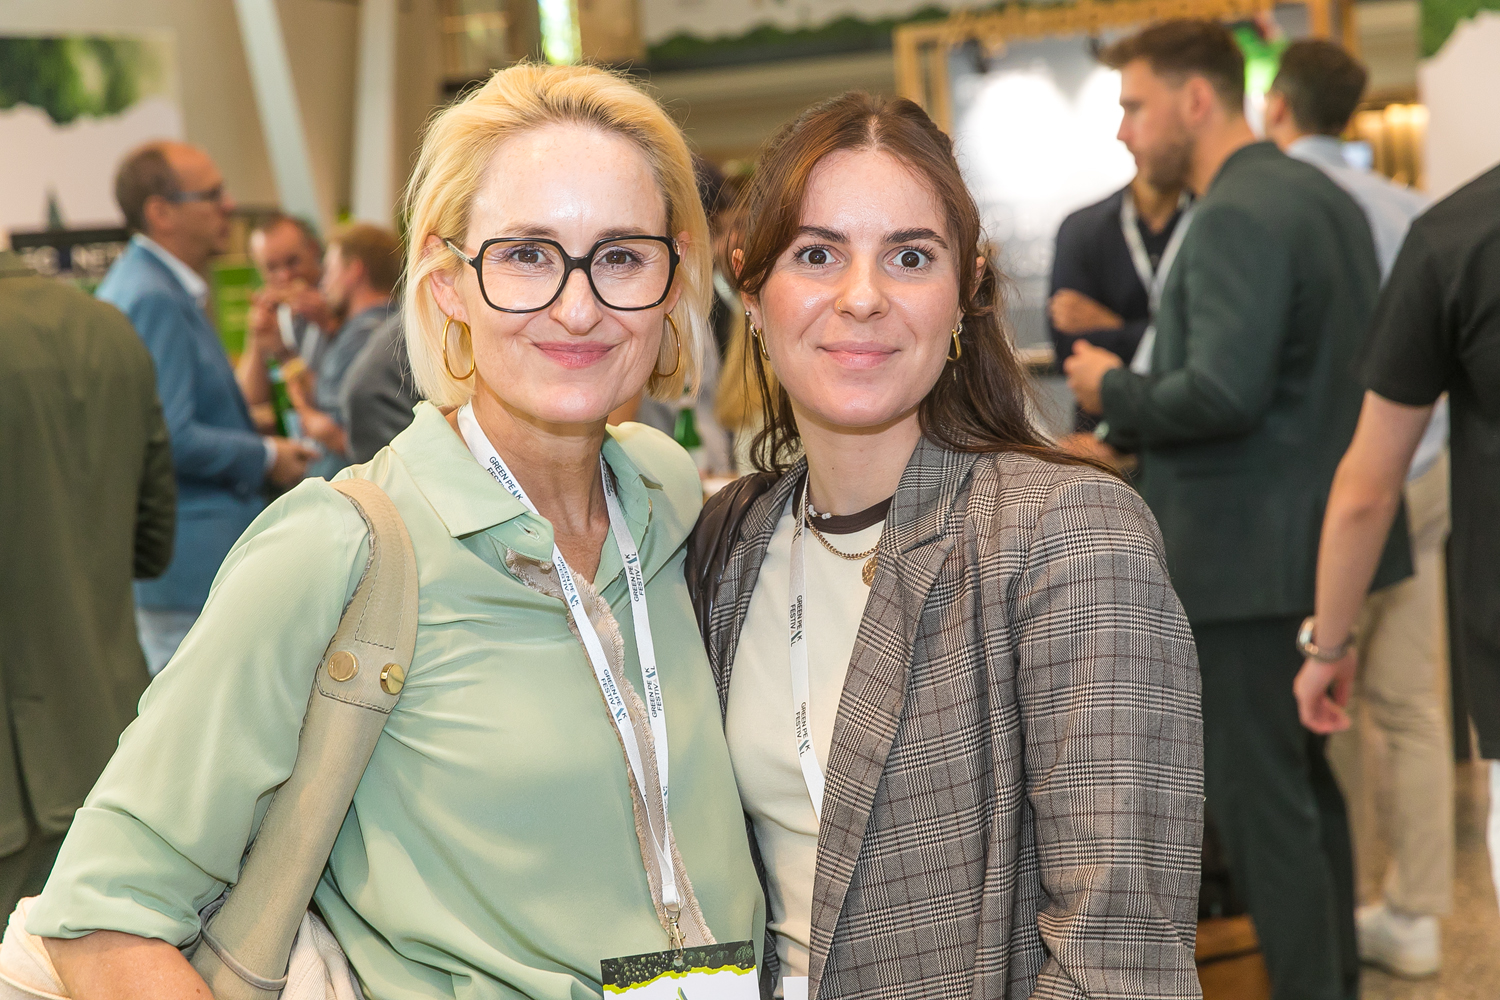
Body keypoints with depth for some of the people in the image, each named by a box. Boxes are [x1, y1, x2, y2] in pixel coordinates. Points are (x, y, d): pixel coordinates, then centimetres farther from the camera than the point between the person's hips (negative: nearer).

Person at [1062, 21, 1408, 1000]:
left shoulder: (1236, 218, -18)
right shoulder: (1328, 198, 12)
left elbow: (1221, 394, -27)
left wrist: (1115, 390, -9)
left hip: (1244, 554, -10)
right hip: (1315, 539, 10)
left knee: (1256, 793, -1)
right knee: (1304, 774, 20)